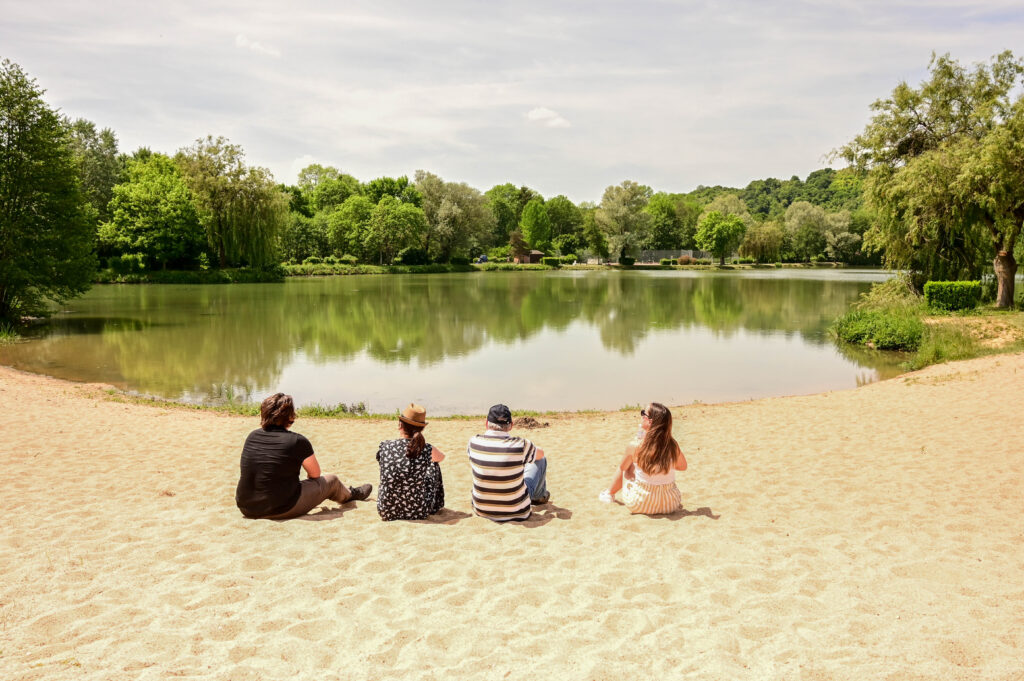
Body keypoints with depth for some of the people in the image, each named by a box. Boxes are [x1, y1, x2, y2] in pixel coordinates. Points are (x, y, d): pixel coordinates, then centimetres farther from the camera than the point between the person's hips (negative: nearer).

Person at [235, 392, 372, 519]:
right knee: (331, 480, 14)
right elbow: (315, 474, 2)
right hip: (281, 511, -6)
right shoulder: (298, 441, -14)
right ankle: (350, 494, 47)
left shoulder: (252, 436, 1)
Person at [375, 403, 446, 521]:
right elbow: (442, 457, 9)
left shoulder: (384, 447, -13)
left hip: (386, 512, 1)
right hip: (419, 513, -1)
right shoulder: (427, 450, -15)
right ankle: (436, 505, 46)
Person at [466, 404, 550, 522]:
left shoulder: (473, 442, -12)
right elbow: (540, 453, 4)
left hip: (481, 510, 3)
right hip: (517, 512, -3)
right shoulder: (521, 445, -20)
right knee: (541, 459, 15)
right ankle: (539, 497, 45)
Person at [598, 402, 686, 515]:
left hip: (638, 505, -2)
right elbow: (682, 466, 7)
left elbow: (623, 467, 1)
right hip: (670, 505, 2)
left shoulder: (635, 446, -18)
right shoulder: (672, 445, -12)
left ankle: (609, 494, 48)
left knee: (623, 468, 24)